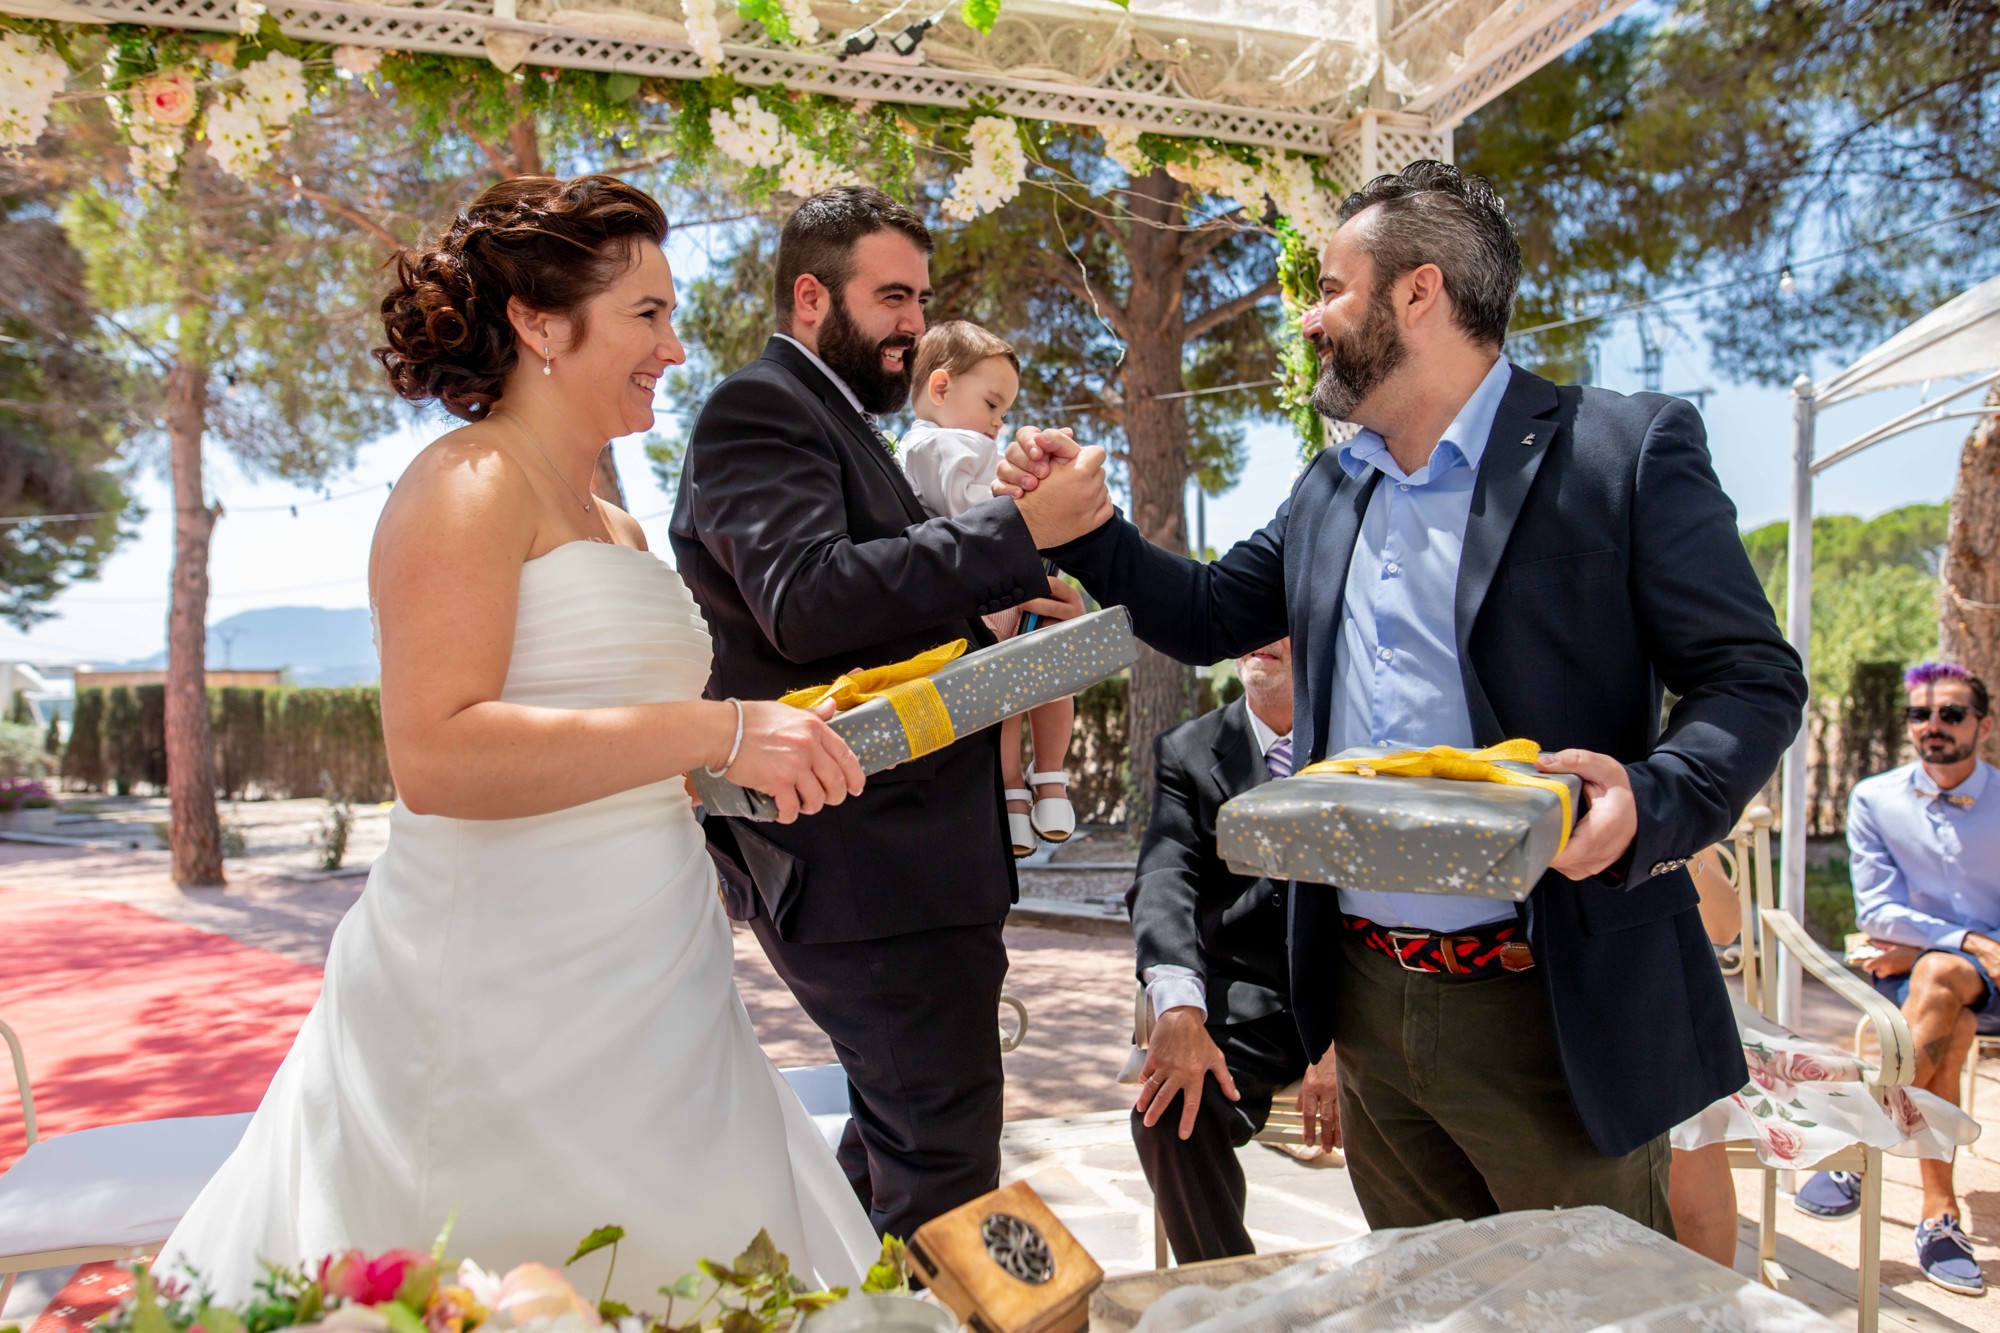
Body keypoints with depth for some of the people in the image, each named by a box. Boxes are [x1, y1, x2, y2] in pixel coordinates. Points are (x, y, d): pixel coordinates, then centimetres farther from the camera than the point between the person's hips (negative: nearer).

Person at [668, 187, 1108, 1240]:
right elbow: (807, 600, -28)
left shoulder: (836, 421, 21)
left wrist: (993, 609, 8)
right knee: (945, 1154, -4)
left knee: (897, 1133, 23)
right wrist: (1017, 529, -25)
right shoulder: (760, 410, -11)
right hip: (860, 861, -11)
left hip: (887, 851, 11)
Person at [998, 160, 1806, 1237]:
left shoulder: (1627, 449, -7)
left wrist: (1649, 801, -26)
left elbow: (1753, 678, -8)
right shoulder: (1327, 492, 12)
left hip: (1549, 1012, -6)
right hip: (1367, 1001, 6)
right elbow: (1207, 617, 19)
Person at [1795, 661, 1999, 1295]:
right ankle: (1940, 1210, -32)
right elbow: (1877, 913, -1)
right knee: (1949, 1030, -35)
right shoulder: (1875, 799, 4)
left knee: (1940, 977, -36)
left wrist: (1927, 950, -10)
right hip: (1905, 972, 1)